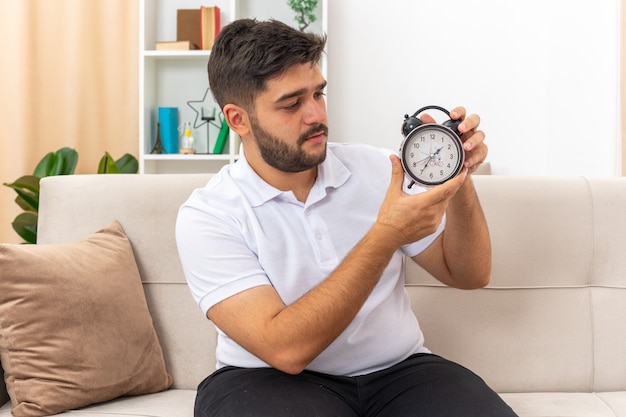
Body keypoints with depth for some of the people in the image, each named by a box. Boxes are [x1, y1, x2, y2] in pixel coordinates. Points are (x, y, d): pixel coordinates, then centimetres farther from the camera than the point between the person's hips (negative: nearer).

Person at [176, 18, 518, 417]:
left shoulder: (377, 169, 1)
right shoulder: (207, 216, -10)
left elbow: (468, 274, 5)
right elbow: (286, 349, -21)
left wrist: (459, 179, -13)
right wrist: (386, 235, -25)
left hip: (398, 371, 3)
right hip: (275, 378, -2)